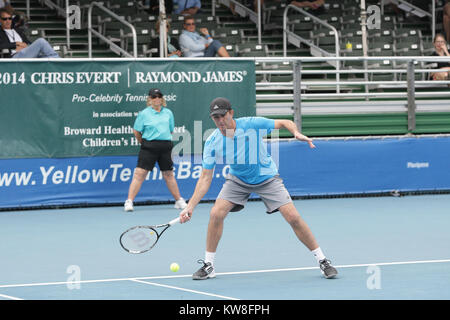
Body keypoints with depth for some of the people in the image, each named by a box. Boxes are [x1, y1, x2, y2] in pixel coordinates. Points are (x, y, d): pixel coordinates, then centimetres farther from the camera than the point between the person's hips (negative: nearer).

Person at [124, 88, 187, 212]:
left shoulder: (168, 113, 10)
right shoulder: (144, 114, -1)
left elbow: (171, 130, 20)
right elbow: (136, 132, 5)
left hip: (165, 147, 3)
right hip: (148, 148, -3)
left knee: (168, 174, 12)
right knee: (140, 173, -10)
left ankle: (179, 201, 22)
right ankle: (129, 202, -9)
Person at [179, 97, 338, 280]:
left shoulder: (252, 124, -24)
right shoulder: (212, 143, -19)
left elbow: (284, 123, -12)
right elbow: (205, 178, -16)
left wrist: (297, 133, -34)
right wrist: (190, 207, -25)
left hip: (267, 178, -2)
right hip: (237, 181, 2)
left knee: (293, 217, -12)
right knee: (216, 213, -18)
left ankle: (322, 260, 3)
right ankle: (208, 265, -2)